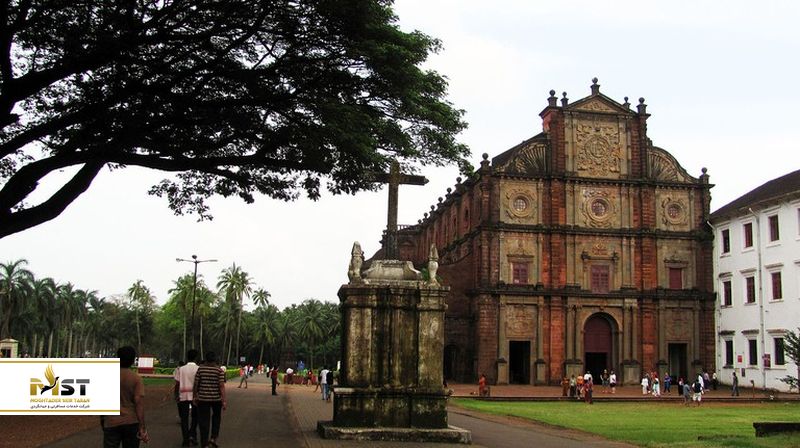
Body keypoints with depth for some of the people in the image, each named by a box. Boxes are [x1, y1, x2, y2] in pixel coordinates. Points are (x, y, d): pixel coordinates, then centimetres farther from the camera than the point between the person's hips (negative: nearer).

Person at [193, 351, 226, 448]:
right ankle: (213, 438, 14)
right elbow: (222, 386, -12)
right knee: (216, 417, 24)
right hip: (216, 398, 0)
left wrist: (195, 396, 13)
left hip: (203, 399, 0)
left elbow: (196, 384, 1)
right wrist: (224, 401, -11)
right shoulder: (219, 370, -7)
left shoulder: (200, 369, -2)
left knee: (204, 421, 6)